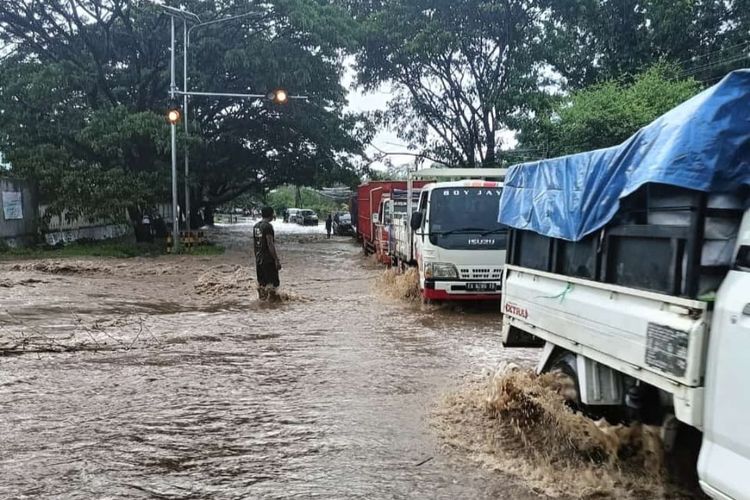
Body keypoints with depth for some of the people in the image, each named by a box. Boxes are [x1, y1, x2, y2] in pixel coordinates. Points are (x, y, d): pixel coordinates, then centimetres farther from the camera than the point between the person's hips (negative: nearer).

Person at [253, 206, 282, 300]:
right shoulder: (268, 226, -15)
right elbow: (270, 245, -19)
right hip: (268, 260, -9)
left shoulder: (255, 226, 11)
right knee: (272, 283, -4)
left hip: (258, 259, 9)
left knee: (261, 283, 13)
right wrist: (277, 260, -17)